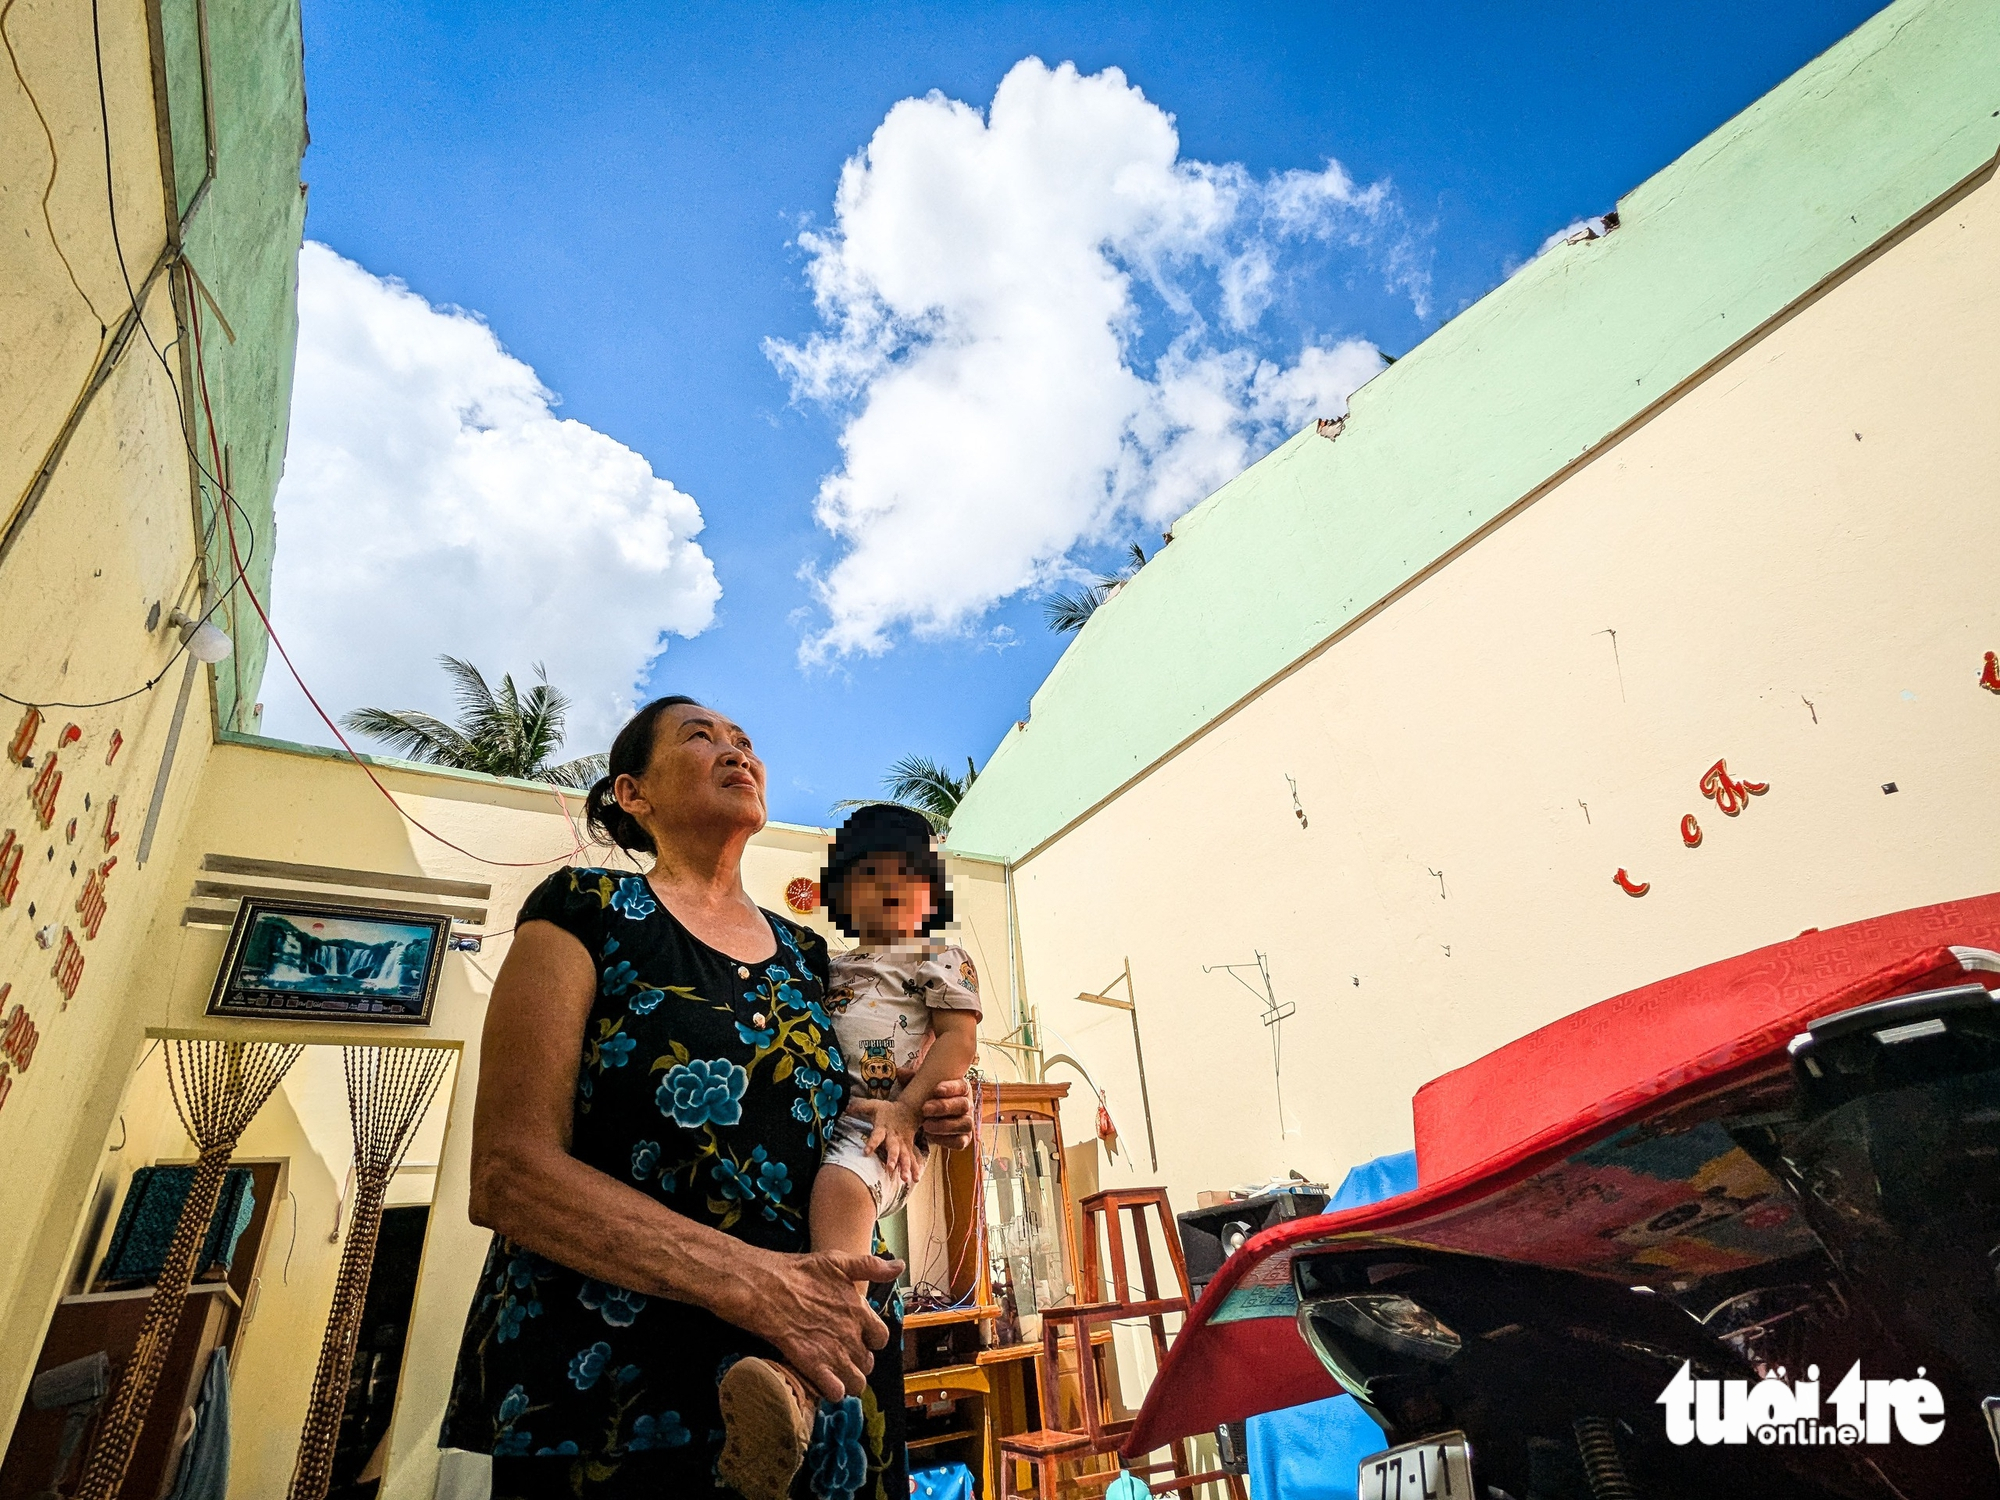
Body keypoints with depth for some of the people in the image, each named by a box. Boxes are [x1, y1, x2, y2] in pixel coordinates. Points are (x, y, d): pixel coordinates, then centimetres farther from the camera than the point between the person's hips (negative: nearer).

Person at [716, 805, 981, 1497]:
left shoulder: (943, 961, 14)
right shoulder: (826, 968, 29)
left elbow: (959, 1037, 0)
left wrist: (904, 1109, -13)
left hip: (882, 1124, -6)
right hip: (805, 1115, 7)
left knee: (840, 1184, -36)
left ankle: (804, 1378, -51)